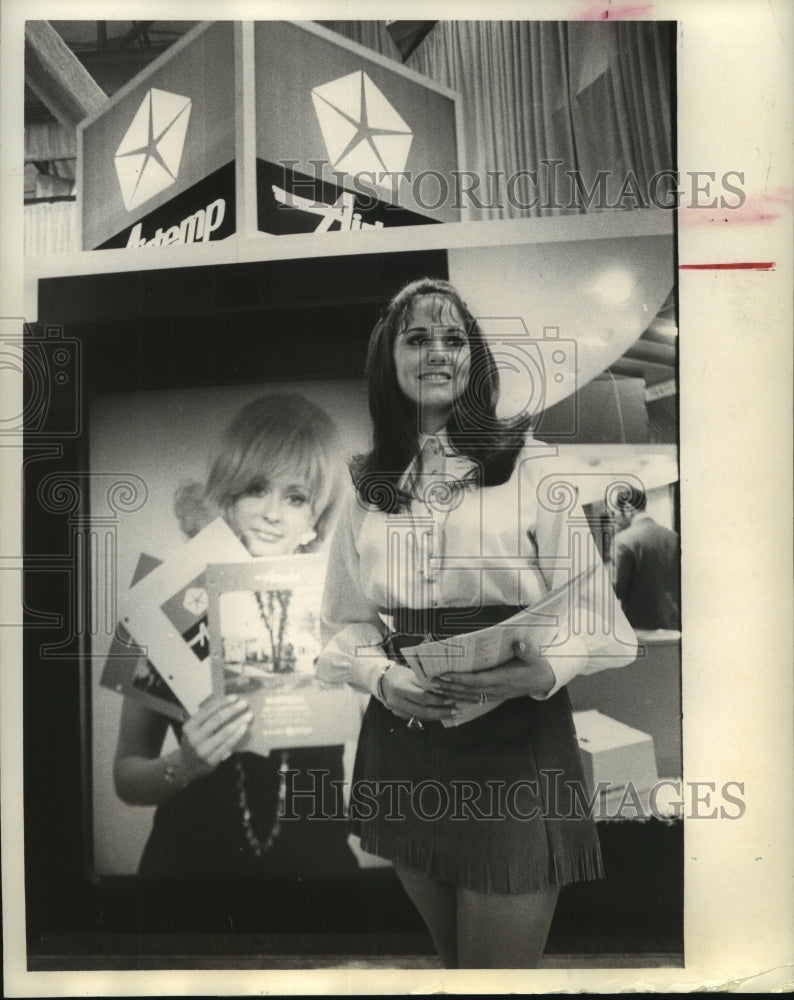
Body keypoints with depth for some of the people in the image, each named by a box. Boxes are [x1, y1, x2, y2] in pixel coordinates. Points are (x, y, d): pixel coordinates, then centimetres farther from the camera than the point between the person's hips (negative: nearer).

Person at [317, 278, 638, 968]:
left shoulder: (529, 465, -6)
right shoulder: (368, 488, 6)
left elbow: (595, 618, -5)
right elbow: (344, 624, 11)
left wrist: (544, 671, -24)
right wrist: (382, 676, -9)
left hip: (514, 744, -4)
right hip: (402, 749, 4)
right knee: (451, 956, 24)